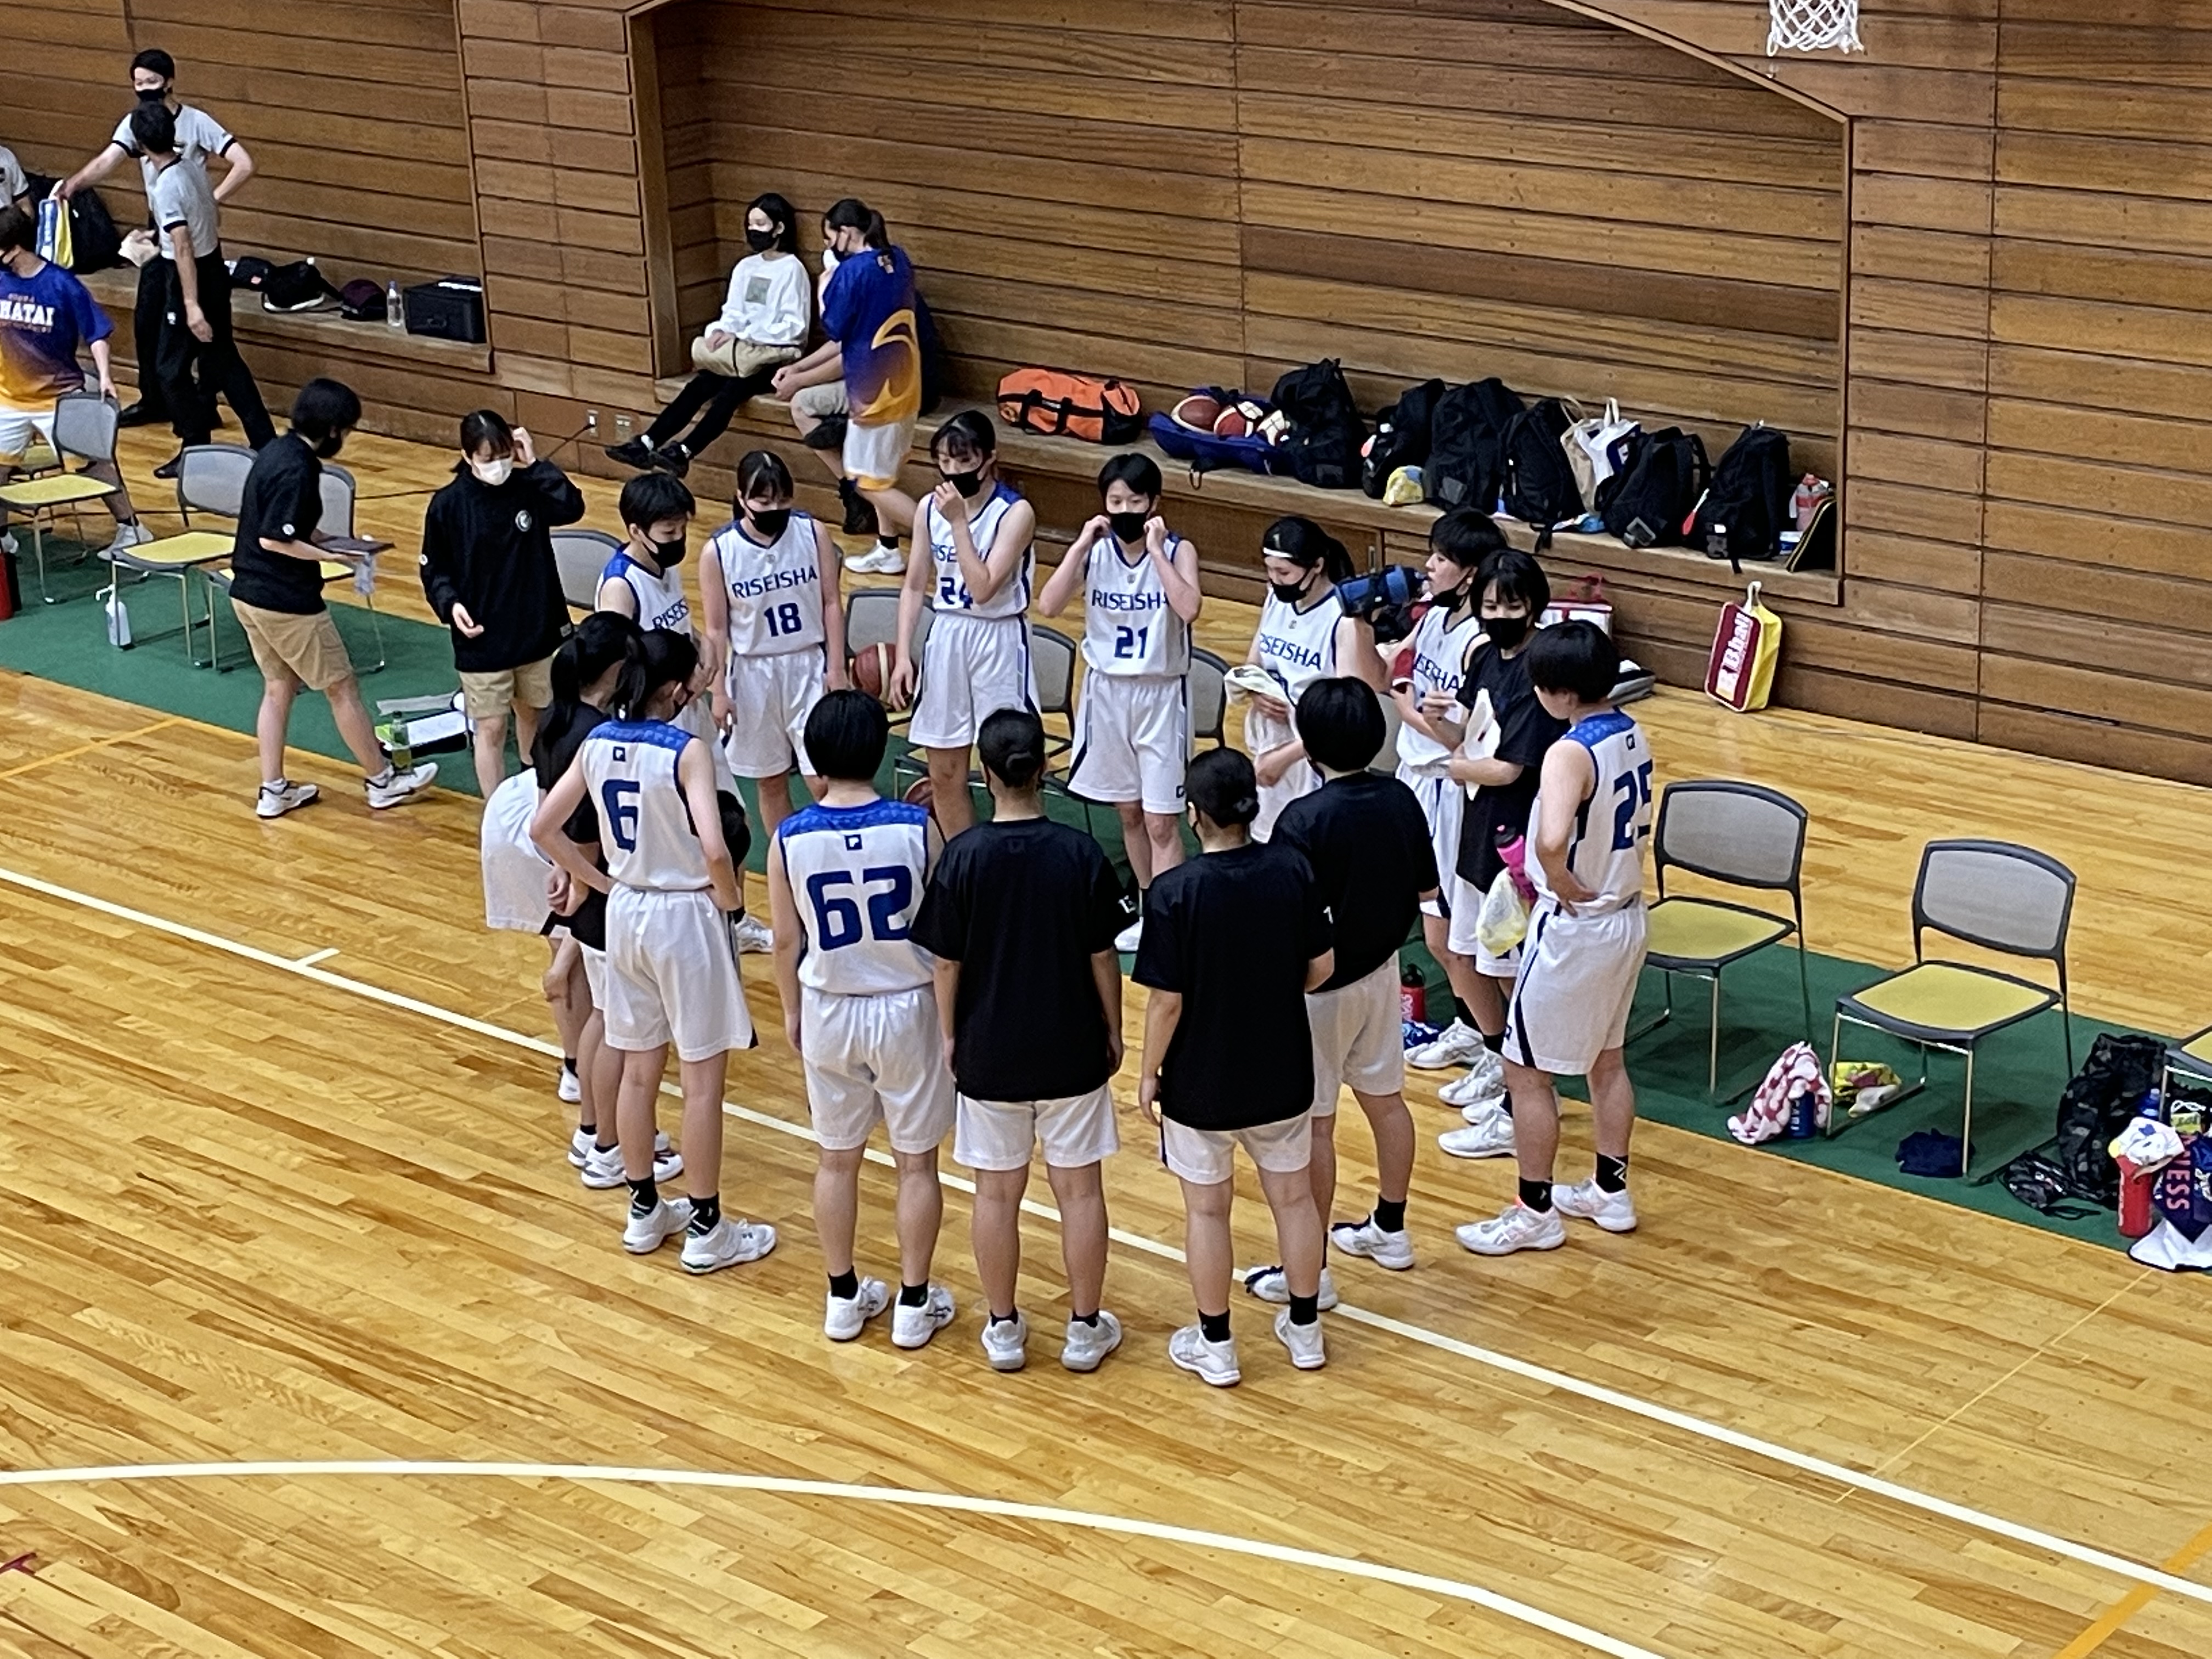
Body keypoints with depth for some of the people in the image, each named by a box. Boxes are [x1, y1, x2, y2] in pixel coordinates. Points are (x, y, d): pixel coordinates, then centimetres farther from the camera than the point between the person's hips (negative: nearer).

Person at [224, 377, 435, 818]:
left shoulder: (278, 451, 6)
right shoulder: (297, 471, -23)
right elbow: (273, 540, -26)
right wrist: (328, 554, -17)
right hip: (287, 602, -9)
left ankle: (273, 791, 20)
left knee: (278, 687, 18)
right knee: (343, 688, 5)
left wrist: (314, 535, 9)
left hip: (249, 594, 9)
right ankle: (382, 781, 17)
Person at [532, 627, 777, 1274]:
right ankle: (705, 1229, 14)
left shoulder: (596, 742, -2)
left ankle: (644, 1211, 30)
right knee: (703, 1078, 6)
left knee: (639, 1070, 18)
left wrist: (593, 881, 11)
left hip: (625, 912, 6)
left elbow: (543, 829, 2)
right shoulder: (686, 752, -20)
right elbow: (715, 850, -29)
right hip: (685, 917, -6)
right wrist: (730, 897, -10)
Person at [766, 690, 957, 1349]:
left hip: (829, 1012, 2)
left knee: (838, 1158, 17)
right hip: (907, 1008, -1)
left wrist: (792, 1011, 14)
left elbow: (787, 941, -3)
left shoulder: (791, 838, -13)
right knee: (916, 1161, 13)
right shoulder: (917, 827, -17)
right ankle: (914, 1304, 21)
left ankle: (843, 1298, 28)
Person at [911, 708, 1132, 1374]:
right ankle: (1086, 1327, 20)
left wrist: (950, 1035, 8)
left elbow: (945, 963, -7)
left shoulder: (962, 858, -13)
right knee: (1079, 1188, 11)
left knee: (997, 1191, 12)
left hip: (989, 1052, 0)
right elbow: (1103, 957, -6)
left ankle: (1004, 1328, 22)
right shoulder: (1081, 855, -12)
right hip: (1072, 1051, 0)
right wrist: (1112, 1030, 9)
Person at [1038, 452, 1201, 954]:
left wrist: (1156, 549, -25)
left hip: (1161, 694, -4)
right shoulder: (1095, 549, -3)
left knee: (1161, 820, -4)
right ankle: (1148, 911, 31)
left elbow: (1188, 608, -28)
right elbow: (1048, 606, -15)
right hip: (1106, 690, 4)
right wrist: (1082, 545, -19)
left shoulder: (1178, 550, -10)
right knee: (1128, 811, 16)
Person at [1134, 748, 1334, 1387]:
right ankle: (1305, 1330, 31)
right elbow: (1321, 967, -2)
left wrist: (1149, 1071, -4)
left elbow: (1167, 1000, -18)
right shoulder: (1292, 871, -11)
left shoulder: (1174, 892, -22)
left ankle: (1214, 1346, 23)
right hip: (1280, 1071, 3)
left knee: (1207, 1209, 12)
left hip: (1200, 1079, -3)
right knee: (1293, 1196, 19)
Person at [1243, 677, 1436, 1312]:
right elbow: (1427, 889, 6)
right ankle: (1389, 1230, 37)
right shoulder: (1400, 800, -5)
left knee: (1313, 1123, 2)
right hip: (1381, 971, 7)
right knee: (1385, 1098, 21)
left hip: (1320, 986, -7)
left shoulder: (1304, 820, -25)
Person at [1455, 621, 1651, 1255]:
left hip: (1574, 927, -9)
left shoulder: (1570, 753, -26)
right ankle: (1610, 1191, 35)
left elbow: (1551, 841, -42)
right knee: (1606, 1058, 23)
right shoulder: (1632, 735, 1)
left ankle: (1535, 1214, 15)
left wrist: (1568, 889, -24)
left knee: (1526, 1070, 6)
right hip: (1626, 915, 9)